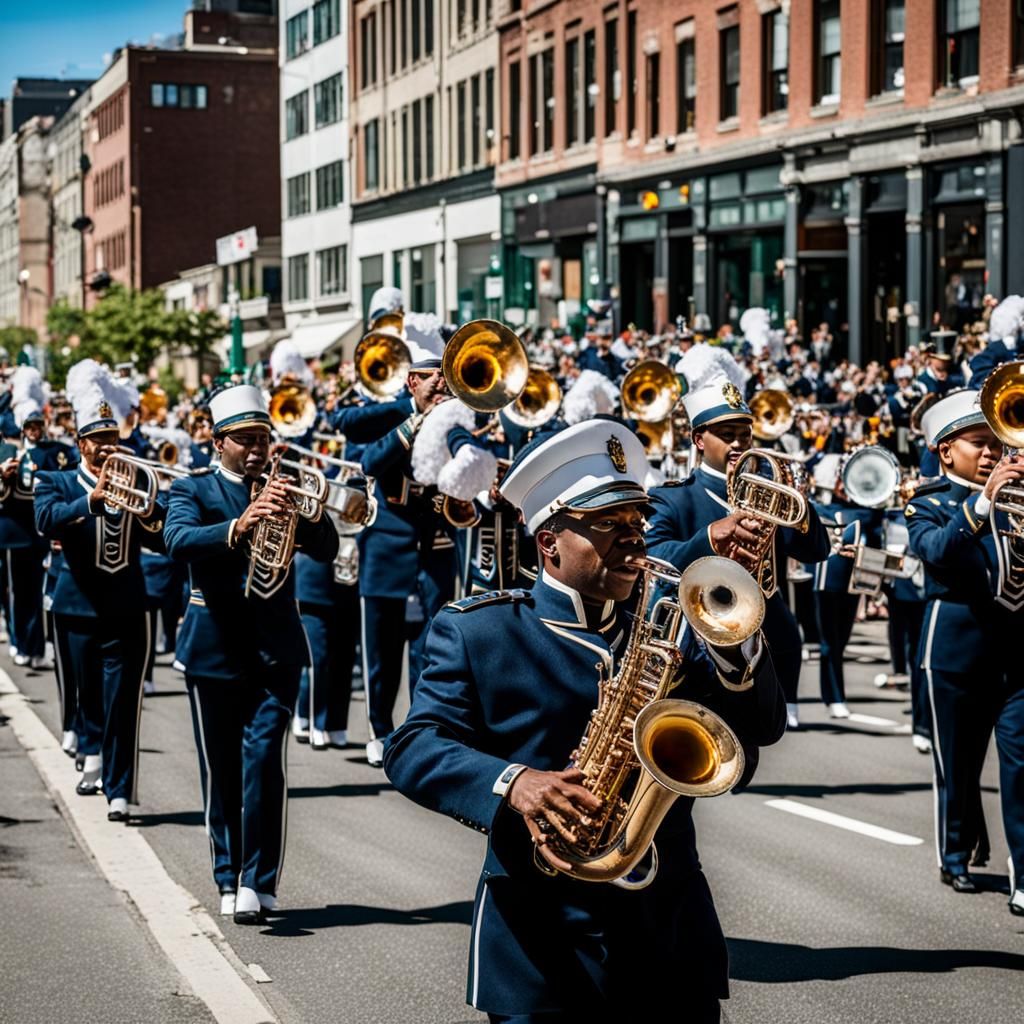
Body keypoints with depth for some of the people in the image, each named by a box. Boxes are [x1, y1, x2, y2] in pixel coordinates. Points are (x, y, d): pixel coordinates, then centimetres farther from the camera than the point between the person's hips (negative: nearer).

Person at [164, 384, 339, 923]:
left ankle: (258, 881, -10)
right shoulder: (192, 490, 2)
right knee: (221, 770, 5)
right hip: (215, 647, 0)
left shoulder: (285, 489, 9)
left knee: (264, 759, -12)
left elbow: (327, 549, -5)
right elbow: (179, 541, -20)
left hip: (275, 645, 1)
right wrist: (238, 526, -38)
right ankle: (229, 879, 16)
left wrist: (299, 512, -26)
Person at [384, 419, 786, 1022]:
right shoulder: (476, 631, 2)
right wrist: (511, 783, -25)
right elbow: (411, 748, -8)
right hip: (541, 941, -3)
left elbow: (761, 729, 3)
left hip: (672, 931, 3)